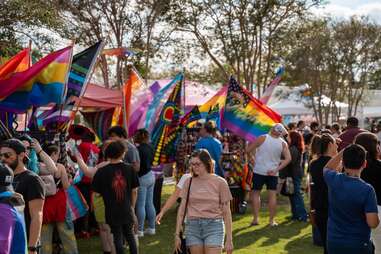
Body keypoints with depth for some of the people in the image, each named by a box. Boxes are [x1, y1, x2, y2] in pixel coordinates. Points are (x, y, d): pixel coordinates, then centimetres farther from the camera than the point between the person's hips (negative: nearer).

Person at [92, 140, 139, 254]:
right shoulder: (129, 169, -8)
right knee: (130, 235, 21)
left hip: (112, 212, -2)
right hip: (127, 210, 2)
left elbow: (97, 193, -10)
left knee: (118, 237, 11)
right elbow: (134, 191, 0)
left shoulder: (102, 171, -14)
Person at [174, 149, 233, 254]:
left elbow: (226, 213, 0)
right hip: (193, 226, 3)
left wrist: (229, 239, -2)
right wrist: (177, 234, 2)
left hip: (213, 226, -2)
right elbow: (182, 209, 6)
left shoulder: (220, 182, -1)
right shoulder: (189, 182, 6)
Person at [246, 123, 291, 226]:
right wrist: (277, 169, -9)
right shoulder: (283, 143, -3)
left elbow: (248, 150, -9)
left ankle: (255, 219, 7)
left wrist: (253, 160, 7)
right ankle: (272, 220, 9)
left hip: (259, 170, -1)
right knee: (272, 195, 8)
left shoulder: (263, 138, -10)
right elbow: (288, 158, -9)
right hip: (273, 172, 2)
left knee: (256, 193, 9)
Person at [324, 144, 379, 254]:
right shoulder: (367, 189, -20)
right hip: (358, 245, -3)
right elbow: (372, 223, -20)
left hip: (333, 242, 3)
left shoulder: (334, 180, -10)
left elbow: (327, 168, 16)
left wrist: (344, 151, 7)